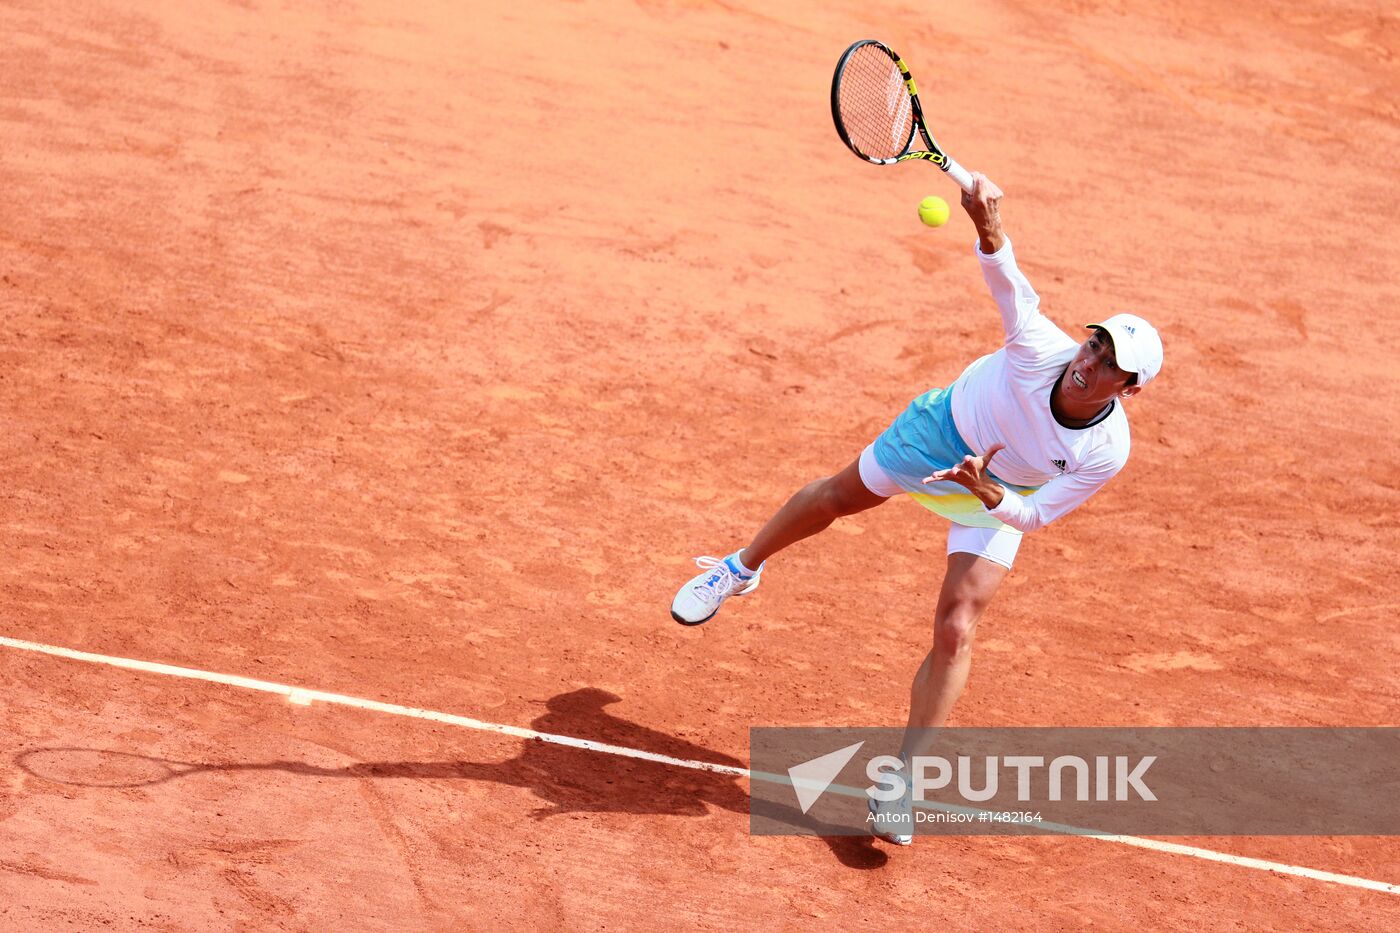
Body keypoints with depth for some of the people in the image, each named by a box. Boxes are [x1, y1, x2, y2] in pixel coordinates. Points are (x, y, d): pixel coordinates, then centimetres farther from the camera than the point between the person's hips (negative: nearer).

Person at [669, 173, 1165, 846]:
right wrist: (989, 227, -68)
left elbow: (1035, 516, -24)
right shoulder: (1042, 348, -39)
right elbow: (1008, 281, -47)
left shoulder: (1107, 453, -35)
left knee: (956, 631, -12)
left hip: (1001, 499, -1)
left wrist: (991, 493, -44)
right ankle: (741, 569, 55)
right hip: (943, 429, 1)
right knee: (838, 496, 23)